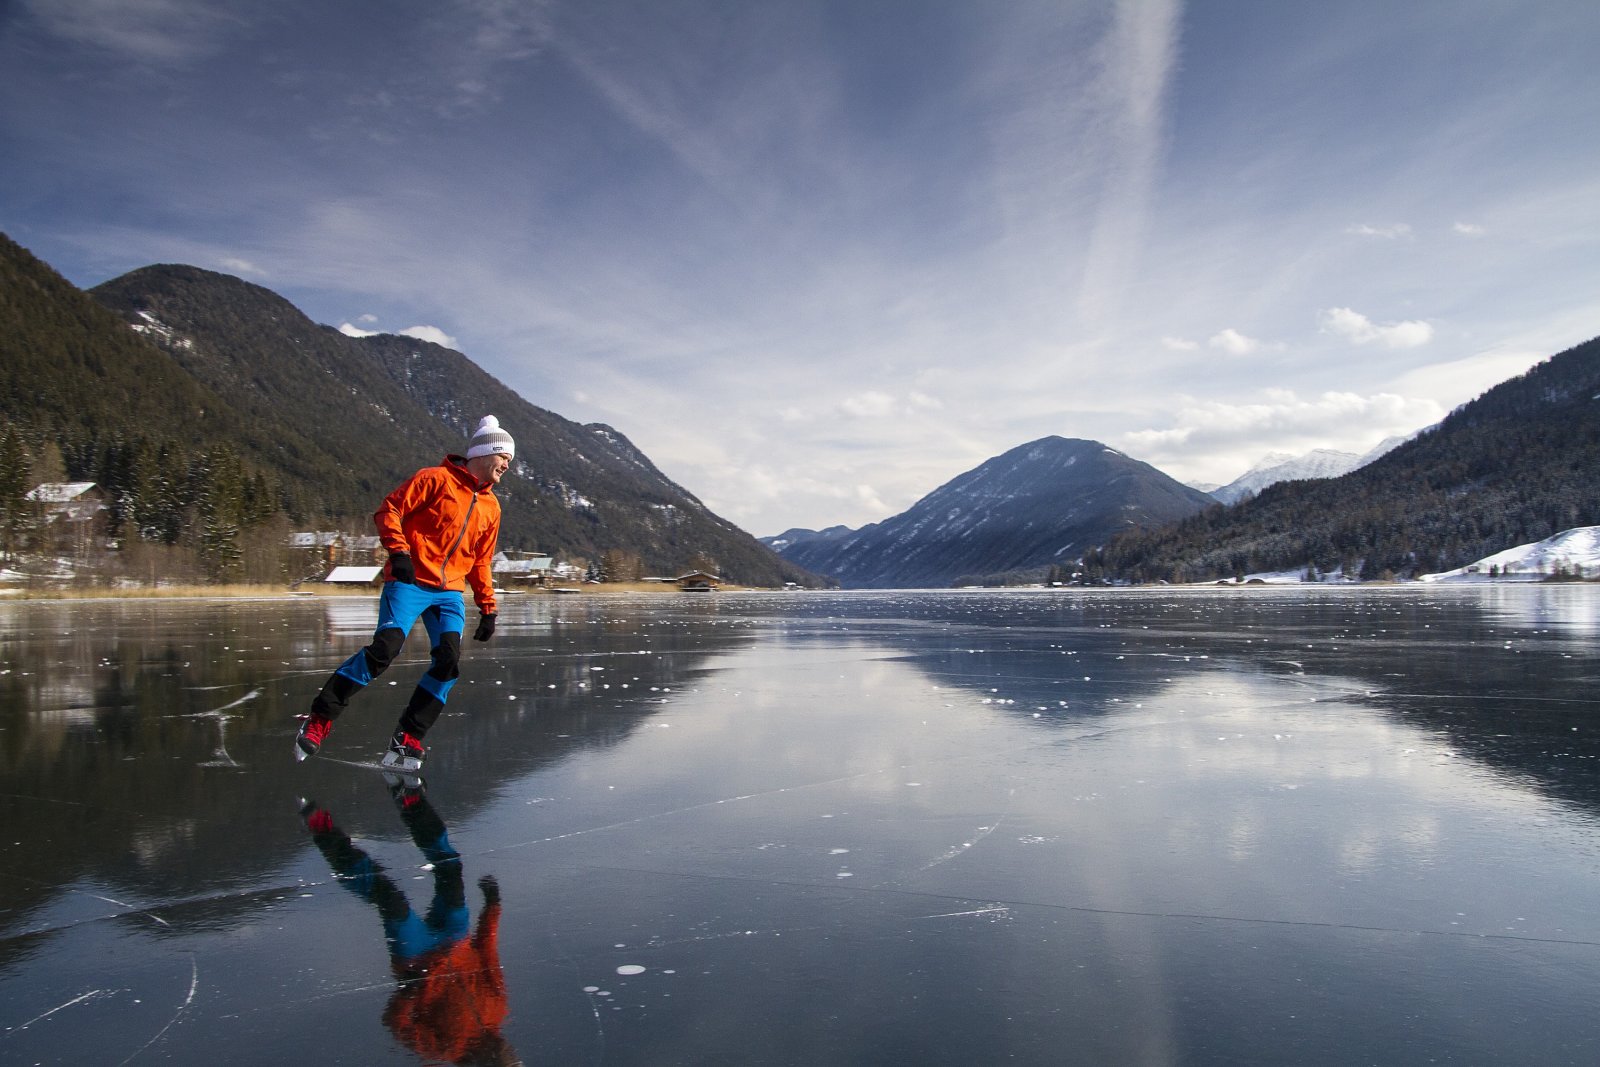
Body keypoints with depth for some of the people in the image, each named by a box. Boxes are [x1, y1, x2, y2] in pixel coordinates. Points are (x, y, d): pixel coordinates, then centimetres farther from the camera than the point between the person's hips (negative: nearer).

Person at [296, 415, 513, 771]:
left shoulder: (491, 506, 18)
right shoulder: (436, 479, -1)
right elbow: (389, 509, -5)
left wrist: (487, 609, 19)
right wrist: (398, 551, -19)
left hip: (450, 592, 6)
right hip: (409, 581, -6)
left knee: (448, 662, -12)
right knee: (385, 648, -21)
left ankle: (408, 739, -1)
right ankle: (320, 719, -7)